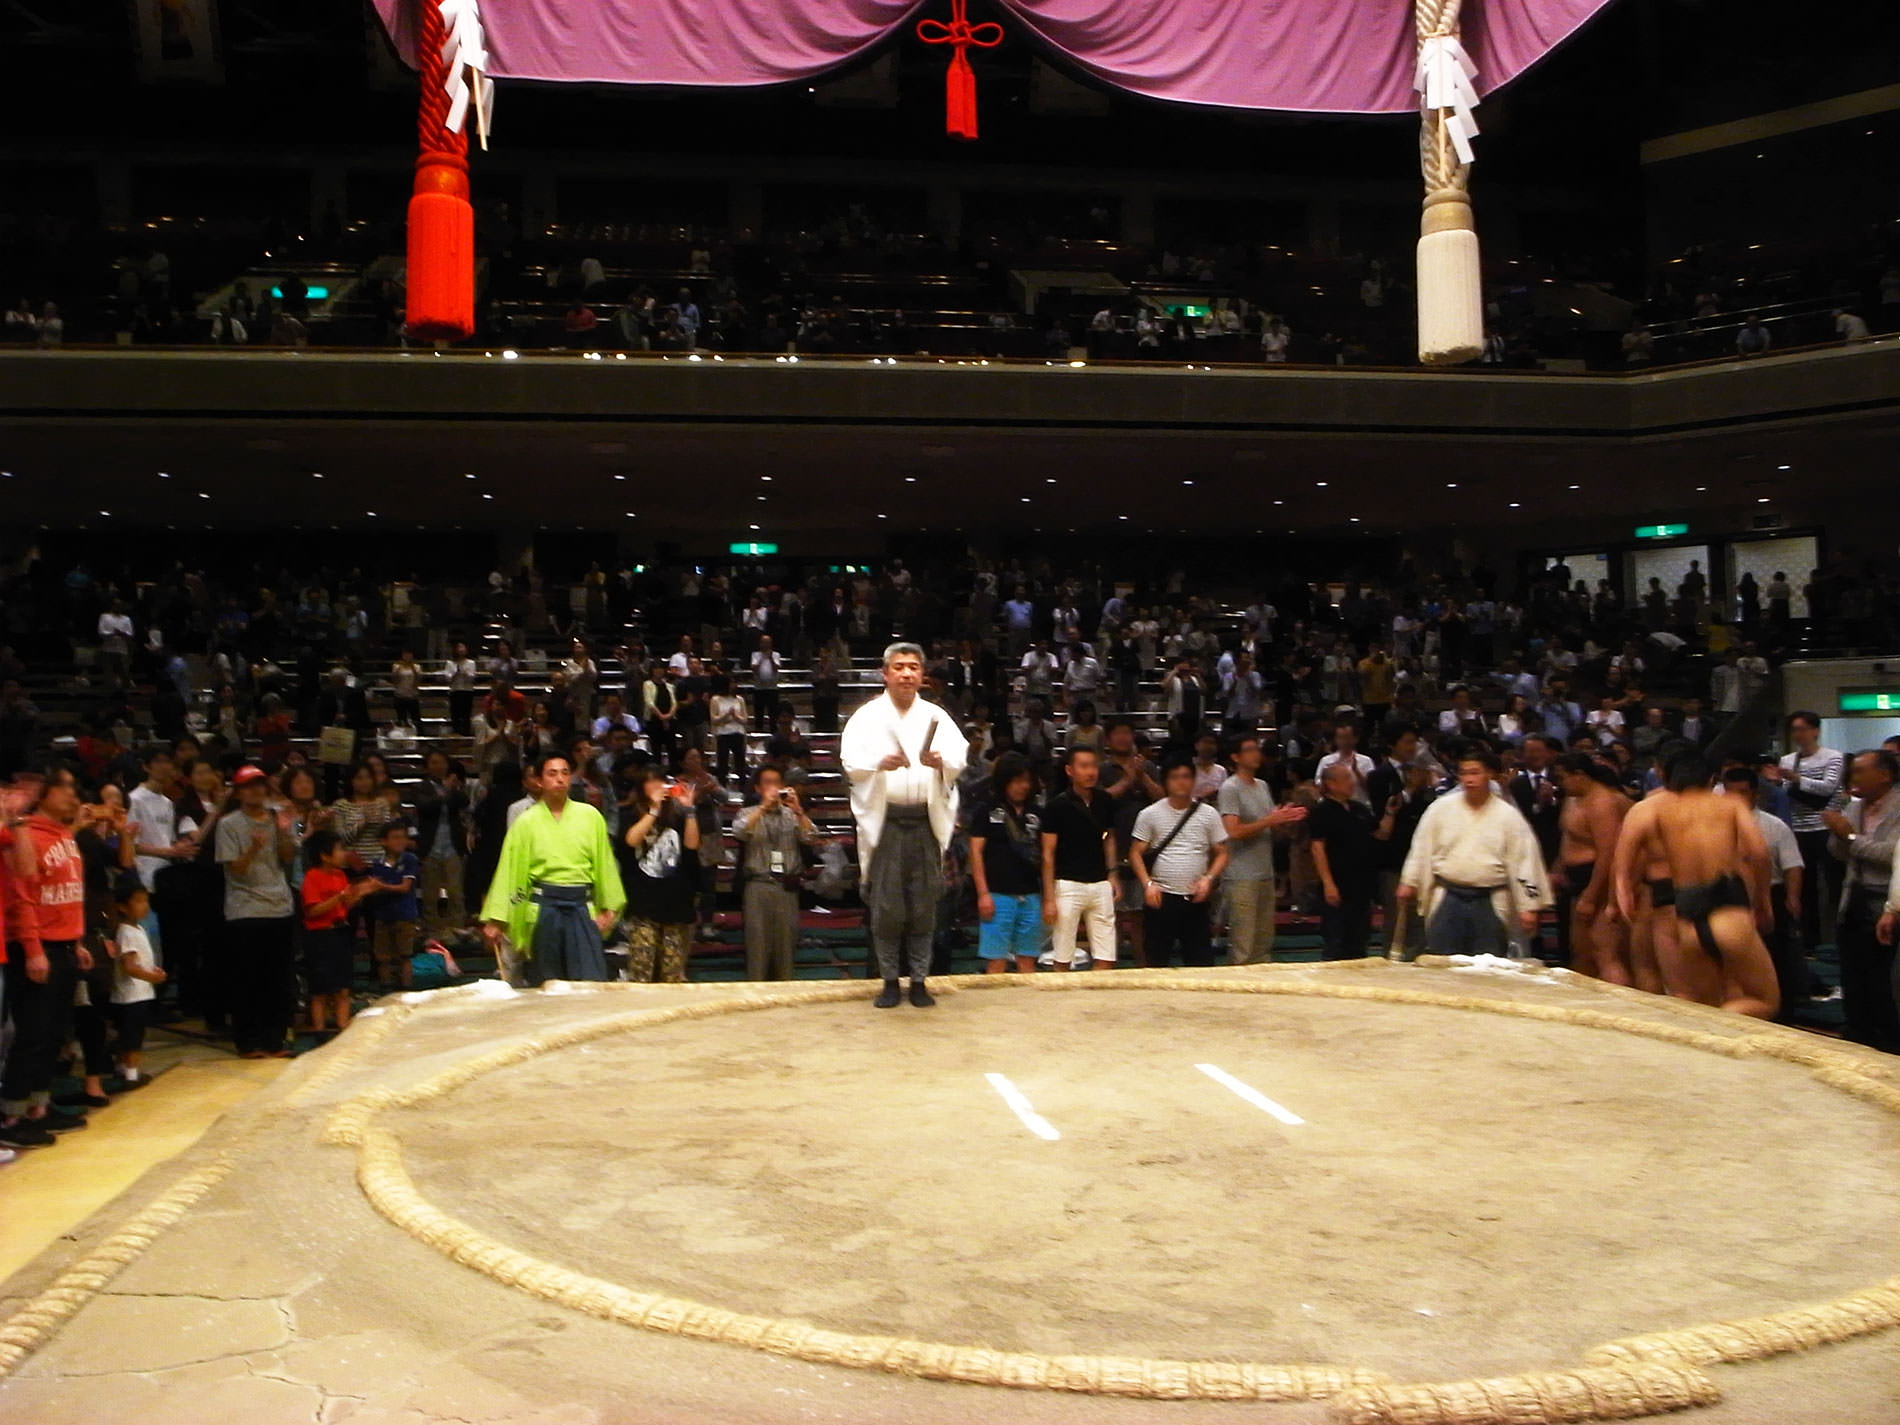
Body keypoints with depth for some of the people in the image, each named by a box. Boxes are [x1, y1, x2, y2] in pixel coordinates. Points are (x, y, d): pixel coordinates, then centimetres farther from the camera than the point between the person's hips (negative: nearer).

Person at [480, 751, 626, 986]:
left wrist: (609, 908, 8)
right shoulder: (526, 822, 1)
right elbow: (509, 871, 1)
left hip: (582, 908, 0)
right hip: (542, 910, 0)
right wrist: (495, 920, -1)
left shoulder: (590, 816, 3)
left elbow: (604, 864, 8)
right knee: (543, 987, 8)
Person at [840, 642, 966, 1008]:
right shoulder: (867, 716, 6)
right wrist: (879, 763, -25)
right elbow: (850, 762, -5)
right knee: (885, 906, -1)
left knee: (924, 906, 4)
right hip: (884, 820, -1)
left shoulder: (936, 716, 10)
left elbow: (959, 760, 0)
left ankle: (919, 981, 14)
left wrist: (942, 762, -23)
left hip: (926, 820, 2)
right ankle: (890, 981, 10)